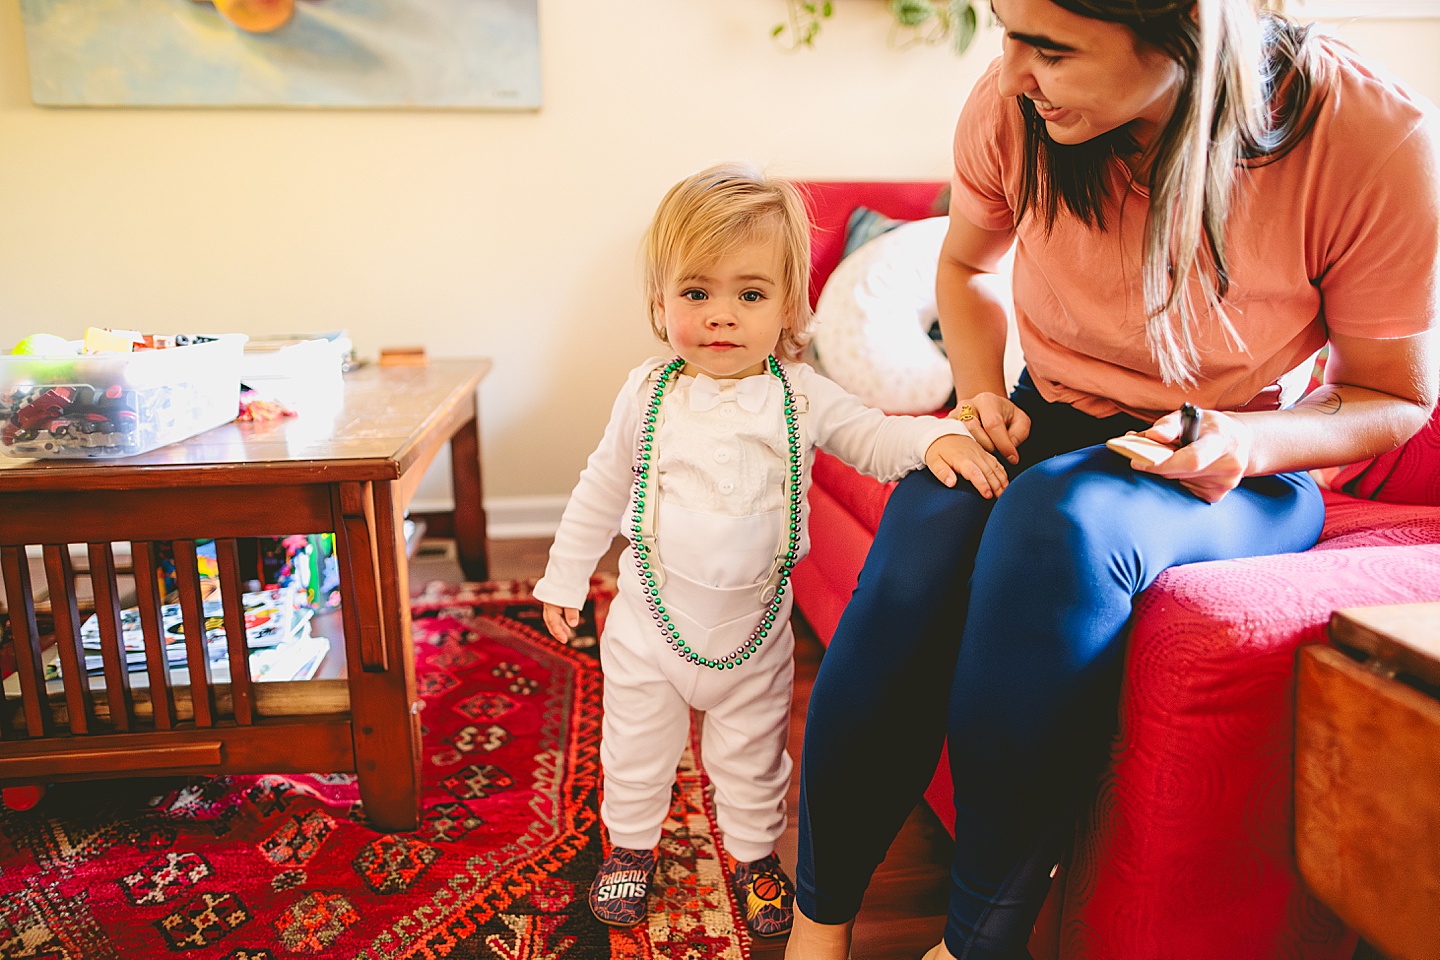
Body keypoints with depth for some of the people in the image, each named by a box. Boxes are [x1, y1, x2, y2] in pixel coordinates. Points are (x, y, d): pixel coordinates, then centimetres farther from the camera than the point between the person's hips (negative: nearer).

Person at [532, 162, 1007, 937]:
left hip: (754, 625, 0)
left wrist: (935, 439, -27)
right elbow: (601, 490, 1)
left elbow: (873, 438, -5)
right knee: (635, 747, 18)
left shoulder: (801, 396, -11)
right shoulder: (648, 394, -10)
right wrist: (563, 579, 7)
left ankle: (754, 853, 43)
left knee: (752, 756, 19)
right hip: (651, 616, 0)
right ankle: (630, 844, 43)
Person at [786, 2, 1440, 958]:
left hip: (1238, 476, -2)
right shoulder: (1010, 107, -11)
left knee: (1061, 523, -38)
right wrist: (982, 393, -6)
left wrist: (1250, 440, -25)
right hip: (1050, 427, 3)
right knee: (920, 539, -32)